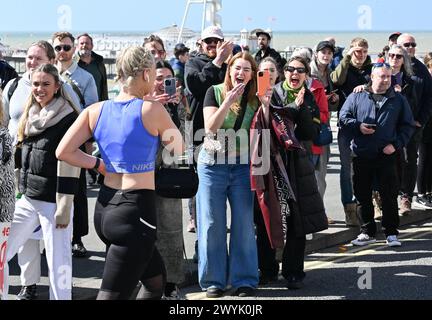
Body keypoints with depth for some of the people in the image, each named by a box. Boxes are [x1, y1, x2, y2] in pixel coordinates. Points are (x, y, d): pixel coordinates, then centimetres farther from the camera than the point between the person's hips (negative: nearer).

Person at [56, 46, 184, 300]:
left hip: (105, 207, 7)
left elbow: (63, 152, -2)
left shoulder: (95, 111, 4)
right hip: (137, 210, -7)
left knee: (157, 278, 25)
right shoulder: (152, 109, -10)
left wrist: (99, 164, 7)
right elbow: (178, 148, 5)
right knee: (112, 294, -6)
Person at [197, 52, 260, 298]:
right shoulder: (215, 92, -2)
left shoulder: (255, 99, 4)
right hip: (213, 164, -2)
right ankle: (214, 280, 11)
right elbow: (211, 127, -12)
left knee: (244, 224, 3)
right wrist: (229, 101, -20)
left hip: (243, 166, 2)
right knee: (213, 224, 2)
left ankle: (245, 280, 11)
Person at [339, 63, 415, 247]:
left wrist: (396, 144, -4)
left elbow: (408, 126, 9)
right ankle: (367, 232, 19)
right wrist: (358, 126, -10)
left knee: (389, 196, -1)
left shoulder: (398, 100, 8)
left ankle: (391, 233, 10)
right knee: (363, 196, 7)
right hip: (361, 156, 1)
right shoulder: (357, 97, 6)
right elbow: (343, 118, 8)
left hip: (387, 156, -1)